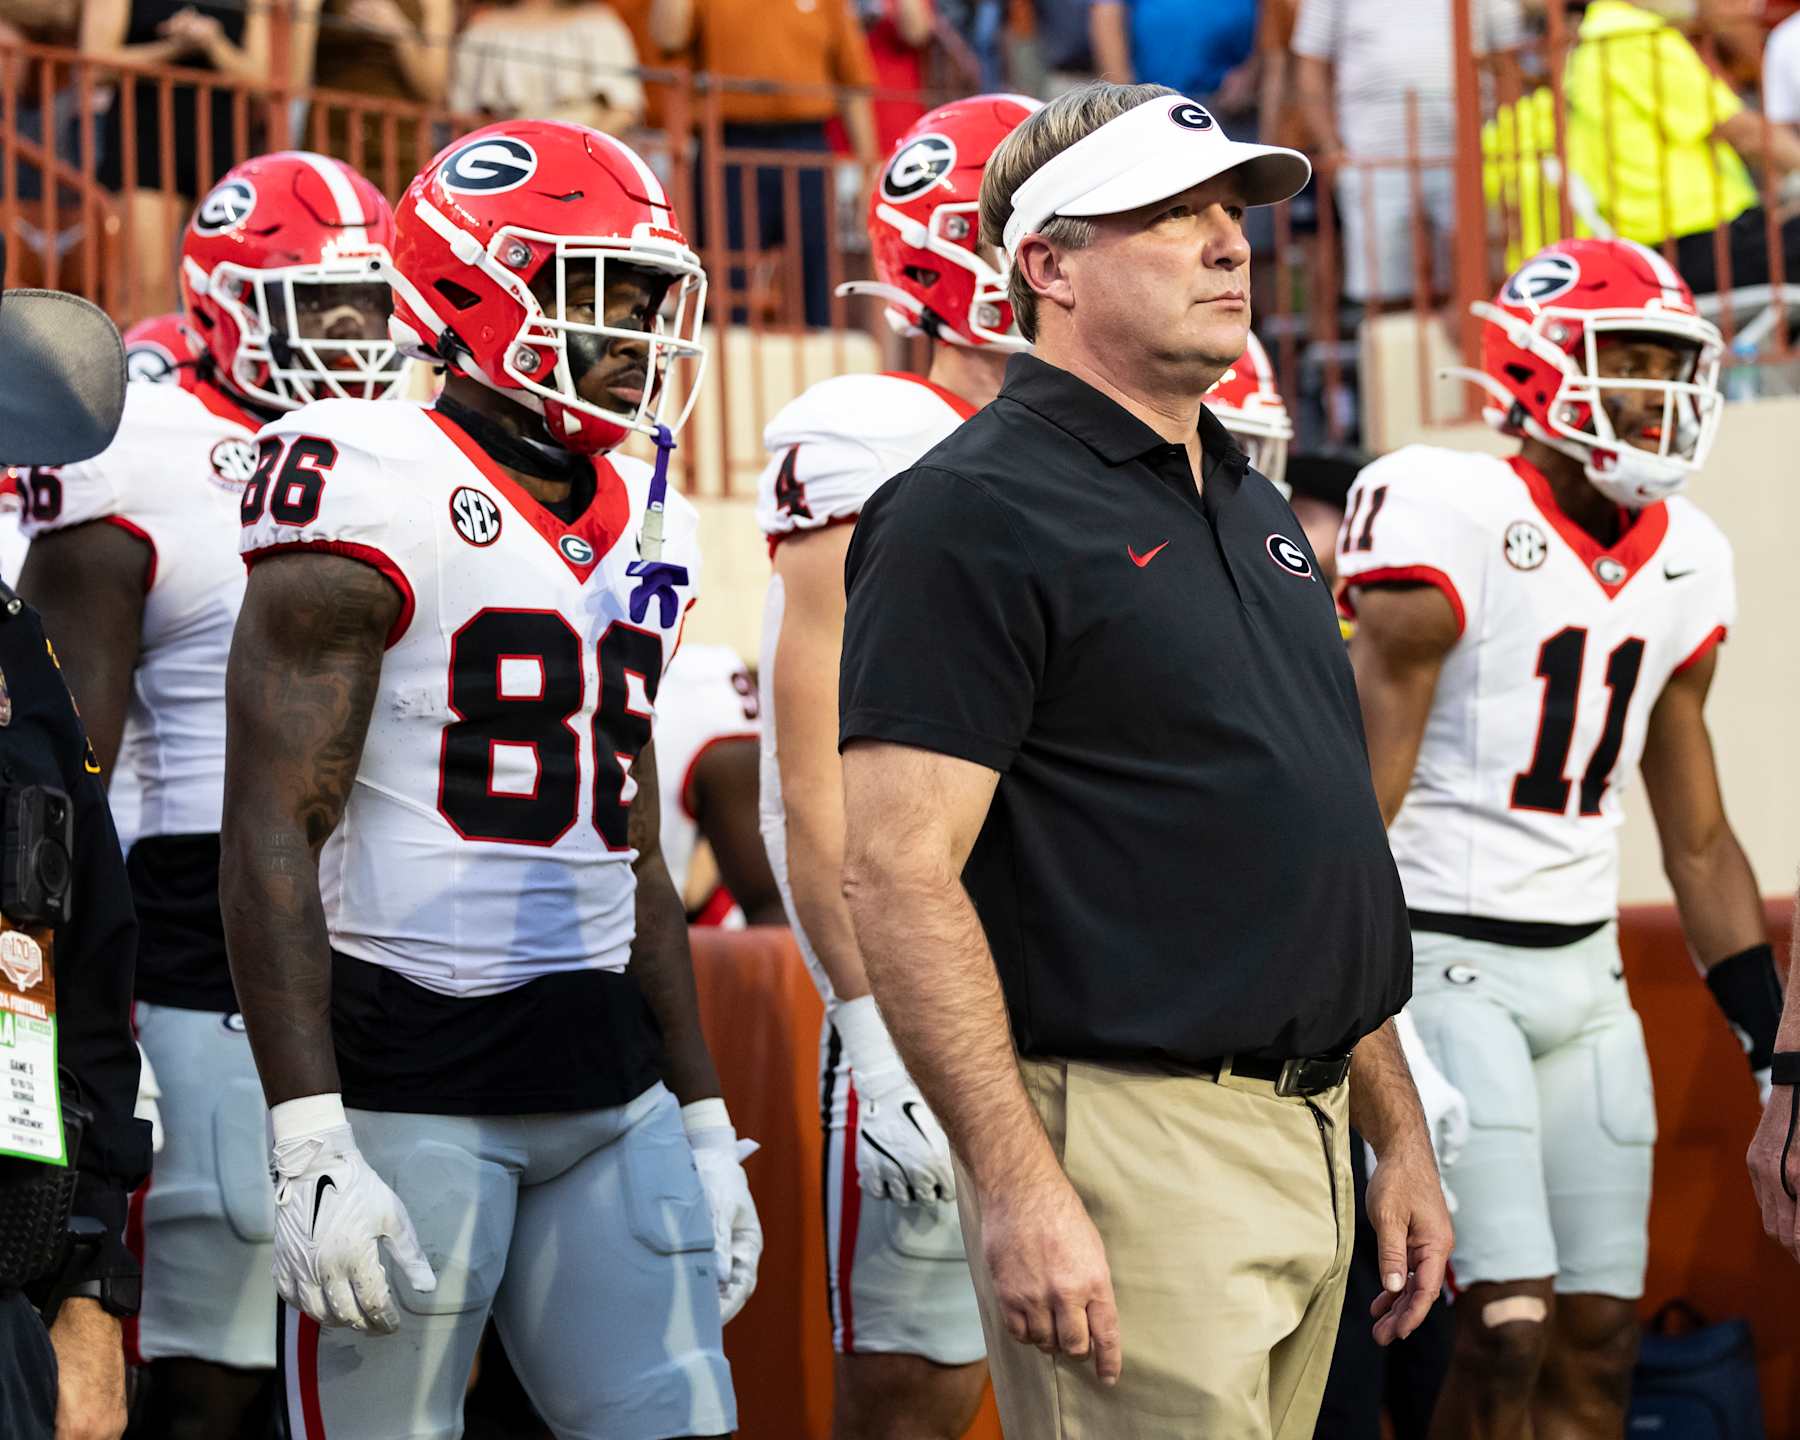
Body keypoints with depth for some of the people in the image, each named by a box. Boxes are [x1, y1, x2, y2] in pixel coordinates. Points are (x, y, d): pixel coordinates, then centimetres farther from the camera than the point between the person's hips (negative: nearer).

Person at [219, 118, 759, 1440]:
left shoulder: (644, 528, 15)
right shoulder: (377, 498, -9)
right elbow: (272, 837, -13)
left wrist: (705, 1126, 20)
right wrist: (310, 1144, -20)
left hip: (611, 1088, 7)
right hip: (407, 1080, -7)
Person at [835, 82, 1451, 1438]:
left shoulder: (1253, 510, 18)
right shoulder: (973, 513, -10)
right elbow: (900, 871, -17)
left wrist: (1399, 1135, 20)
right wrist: (1017, 1188, -22)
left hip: (1310, 1139, 9)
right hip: (1132, 1140, -9)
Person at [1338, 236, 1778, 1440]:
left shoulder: (1684, 562, 9)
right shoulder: (1453, 523, -13)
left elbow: (1699, 840, 17)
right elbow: (1360, 798, -15)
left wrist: (1775, 1050, 14)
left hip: (1587, 975, 7)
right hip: (1447, 962, -7)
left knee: (1600, 1339, 5)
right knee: (1509, 1327, -13)